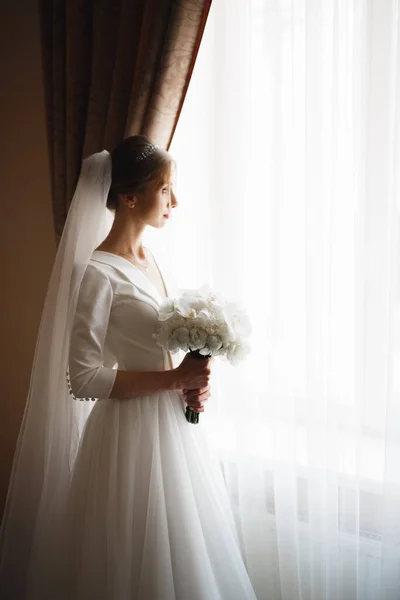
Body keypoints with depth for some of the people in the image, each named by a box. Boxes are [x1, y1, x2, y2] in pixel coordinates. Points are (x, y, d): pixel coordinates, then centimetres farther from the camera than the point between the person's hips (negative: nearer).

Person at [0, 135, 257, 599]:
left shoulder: (150, 260, 7)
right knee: (142, 558, 8)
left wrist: (195, 380, -2)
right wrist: (176, 379, -19)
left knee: (181, 548, 19)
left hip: (176, 424, 8)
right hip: (135, 432, -8)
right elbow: (83, 379, -20)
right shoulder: (97, 272, -17)